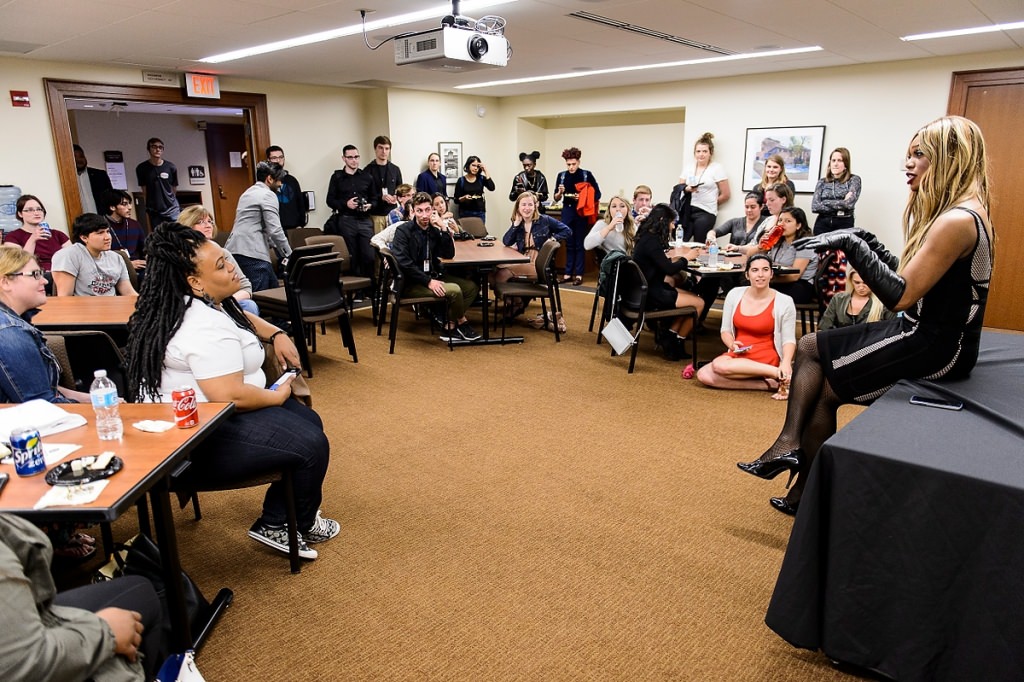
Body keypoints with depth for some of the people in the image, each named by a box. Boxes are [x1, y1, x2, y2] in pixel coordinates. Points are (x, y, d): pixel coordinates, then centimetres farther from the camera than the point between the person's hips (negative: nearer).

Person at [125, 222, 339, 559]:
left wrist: (277, 334, 7)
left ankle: (275, 523, 15)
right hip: (200, 439, -11)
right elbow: (232, 396, -31)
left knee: (309, 421, 10)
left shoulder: (201, 303, 6)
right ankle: (297, 527, 14)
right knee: (311, 446, -15)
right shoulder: (206, 329, -27)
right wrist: (279, 396, -14)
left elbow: (243, 318, 26)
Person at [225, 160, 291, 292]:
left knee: (273, 289, 14)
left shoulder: (248, 192, 23)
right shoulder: (268, 195, -6)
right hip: (251, 253, -10)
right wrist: (289, 254, -4)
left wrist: (276, 247, 28)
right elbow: (275, 230, -14)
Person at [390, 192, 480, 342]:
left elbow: (449, 255, 1)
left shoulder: (434, 230, 8)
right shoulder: (403, 230, -10)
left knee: (472, 286, -1)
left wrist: (444, 228, -10)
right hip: (412, 283, -8)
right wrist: (428, 281, -24)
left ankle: (450, 327, -4)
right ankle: (461, 322, 4)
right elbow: (403, 262, -21)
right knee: (454, 290, -26)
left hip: (433, 276, 8)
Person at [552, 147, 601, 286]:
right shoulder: (561, 175, 5)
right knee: (569, 244, 8)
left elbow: (597, 194, -3)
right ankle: (568, 273, 14)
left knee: (579, 244, 1)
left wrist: (582, 197, -16)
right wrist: (560, 192, -12)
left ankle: (579, 274, 5)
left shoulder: (587, 175, -5)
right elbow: (556, 198, 9)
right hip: (567, 212, 3)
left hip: (581, 213, -3)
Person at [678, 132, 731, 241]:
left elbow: (725, 195, 1)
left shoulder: (717, 168, 1)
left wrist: (710, 204, 8)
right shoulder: (688, 167, 13)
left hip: (705, 213, -3)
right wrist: (687, 189, -9)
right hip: (686, 211, 3)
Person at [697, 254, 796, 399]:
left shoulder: (784, 302, -7)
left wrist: (786, 363, -26)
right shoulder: (734, 294, 3)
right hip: (737, 355, 5)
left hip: (766, 358, -5)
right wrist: (732, 345, -12)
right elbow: (725, 330, 10)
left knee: (720, 366, -32)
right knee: (704, 375, -25)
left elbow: (789, 339, -6)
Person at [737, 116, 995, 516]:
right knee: (809, 346, 5)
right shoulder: (949, 213, 11)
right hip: (927, 333, 10)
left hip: (935, 347, -10)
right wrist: (870, 245, 4)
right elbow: (908, 282, 11)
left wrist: (853, 245, -22)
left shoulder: (958, 220, -22)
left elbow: (900, 296, -25)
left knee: (821, 385, -4)